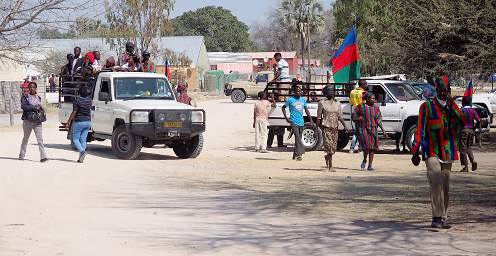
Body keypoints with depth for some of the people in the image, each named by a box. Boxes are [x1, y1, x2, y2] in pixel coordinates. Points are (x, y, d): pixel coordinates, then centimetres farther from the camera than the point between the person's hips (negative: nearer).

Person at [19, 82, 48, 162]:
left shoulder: (38, 98, 14)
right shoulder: (25, 97, -1)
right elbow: (23, 106, -18)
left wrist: (41, 109, 4)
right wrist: (34, 107, -23)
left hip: (37, 121, 3)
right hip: (28, 120, -3)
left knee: (40, 139, -9)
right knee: (26, 138, 11)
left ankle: (43, 156, -17)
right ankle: (22, 155, 26)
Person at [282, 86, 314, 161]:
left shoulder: (303, 100, 11)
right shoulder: (290, 100, -3)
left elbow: (306, 110, 18)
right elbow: (283, 108, 6)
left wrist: (310, 119, 10)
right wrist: (286, 117, -4)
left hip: (301, 122, 5)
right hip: (294, 122, -5)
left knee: (298, 138, 11)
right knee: (297, 137, -17)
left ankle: (295, 154, 23)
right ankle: (299, 154, -22)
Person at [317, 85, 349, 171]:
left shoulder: (337, 103, 10)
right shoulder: (322, 103, -1)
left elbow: (340, 116, 9)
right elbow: (319, 117, 0)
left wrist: (344, 125, -2)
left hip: (335, 126, 4)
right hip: (326, 126, -4)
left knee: (334, 146, 5)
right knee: (329, 144, -13)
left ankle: (327, 157, 35)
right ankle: (330, 166, -9)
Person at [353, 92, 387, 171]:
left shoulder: (375, 107, 7)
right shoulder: (360, 107, -3)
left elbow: (378, 120, 9)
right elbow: (354, 117, 3)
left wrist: (383, 130, 3)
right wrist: (358, 118, -19)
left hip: (373, 130, 4)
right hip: (363, 129, -4)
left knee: (372, 147, 2)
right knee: (366, 146, -14)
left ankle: (370, 165, 10)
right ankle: (364, 160, 13)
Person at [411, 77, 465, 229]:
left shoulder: (452, 107, 12)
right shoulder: (427, 107, -2)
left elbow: (462, 122, -6)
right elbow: (420, 130, -2)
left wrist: (451, 103, -11)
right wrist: (416, 151, -5)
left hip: (448, 153, 5)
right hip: (432, 152, -5)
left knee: (445, 187, 9)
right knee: (436, 182, -20)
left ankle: (442, 218, 17)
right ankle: (437, 217, -22)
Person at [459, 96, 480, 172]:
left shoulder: (462, 110, -8)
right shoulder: (473, 111, 4)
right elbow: (478, 121, -3)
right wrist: (474, 127, 9)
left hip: (464, 130, -4)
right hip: (471, 130, 5)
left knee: (463, 148, 1)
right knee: (469, 147, 18)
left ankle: (465, 166, -2)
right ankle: (473, 160, -5)